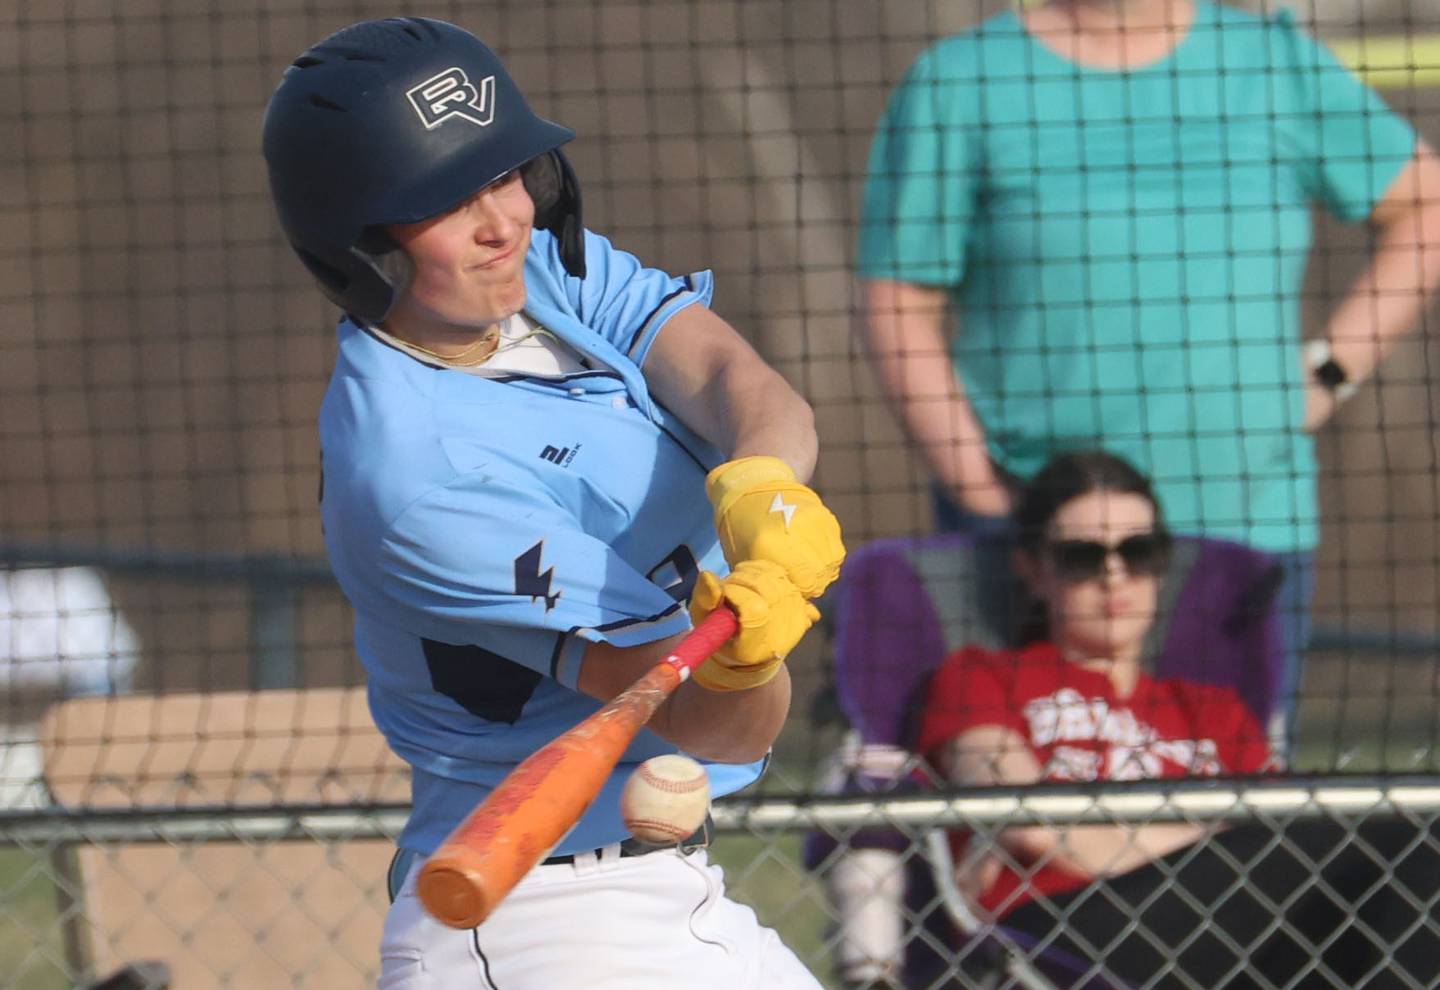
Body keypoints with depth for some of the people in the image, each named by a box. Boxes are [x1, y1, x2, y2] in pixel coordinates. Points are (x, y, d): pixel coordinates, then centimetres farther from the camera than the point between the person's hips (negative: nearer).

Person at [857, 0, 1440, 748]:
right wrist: (983, 493, -9)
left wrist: (1329, 371, 5)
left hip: (1251, 525, 2)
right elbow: (898, 307, 0)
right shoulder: (957, 84, 3)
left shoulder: (1276, 62, 10)